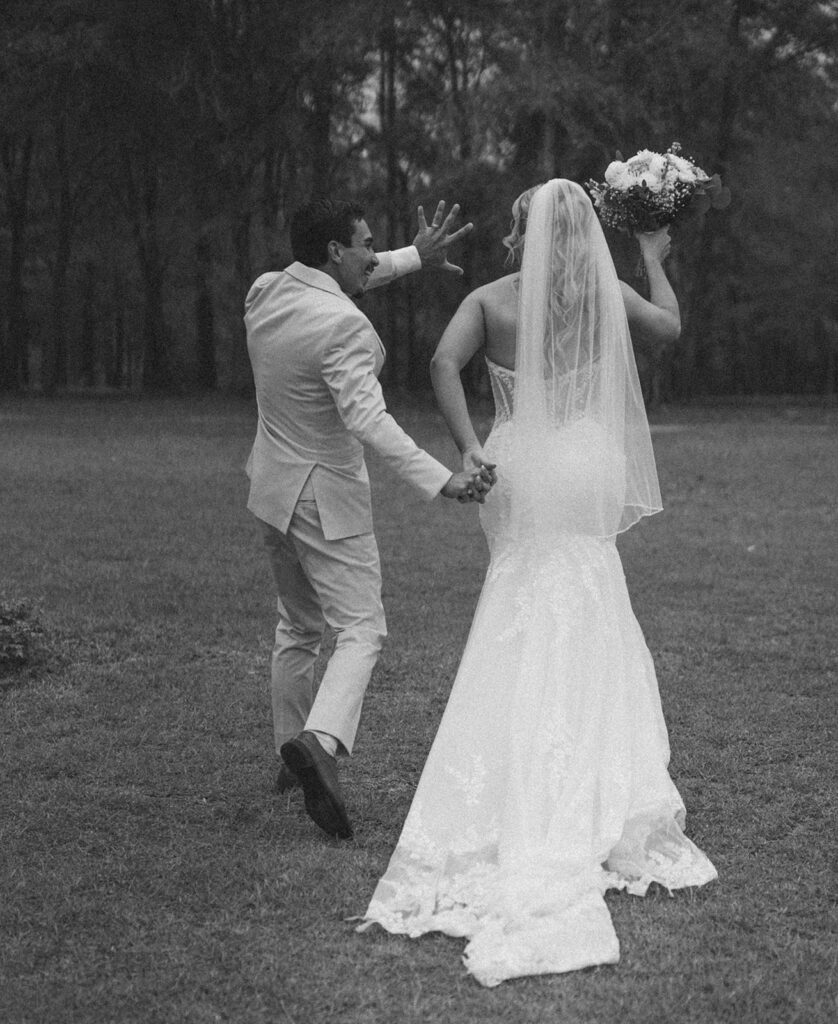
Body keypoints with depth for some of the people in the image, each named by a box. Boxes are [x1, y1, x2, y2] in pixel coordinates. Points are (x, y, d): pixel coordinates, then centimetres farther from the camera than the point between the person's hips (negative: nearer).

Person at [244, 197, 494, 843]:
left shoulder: (266, 292, 0)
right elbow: (367, 419, -33)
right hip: (325, 497, -8)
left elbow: (341, 281, 20)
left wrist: (414, 257, 19)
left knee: (298, 628, 21)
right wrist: (441, 481, -38)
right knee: (361, 630, -6)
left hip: (272, 487, 8)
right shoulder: (343, 326, -24)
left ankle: (291, 753, 30)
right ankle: (320, 741, -28)